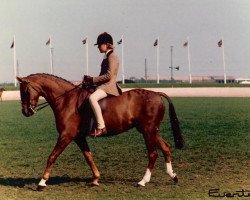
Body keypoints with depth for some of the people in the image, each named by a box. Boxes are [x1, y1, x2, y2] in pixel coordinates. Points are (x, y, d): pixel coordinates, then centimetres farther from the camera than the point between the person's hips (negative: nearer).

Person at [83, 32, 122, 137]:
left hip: (109, 86, -11)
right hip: (104, 86, 11)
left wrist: (92, 80, -15)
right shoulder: (107, 57, 19)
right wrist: (91, 80, 7)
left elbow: (109, 76, -19)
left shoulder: (112, 57, -10)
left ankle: (101, 127, -34)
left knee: (92, 98, -33)